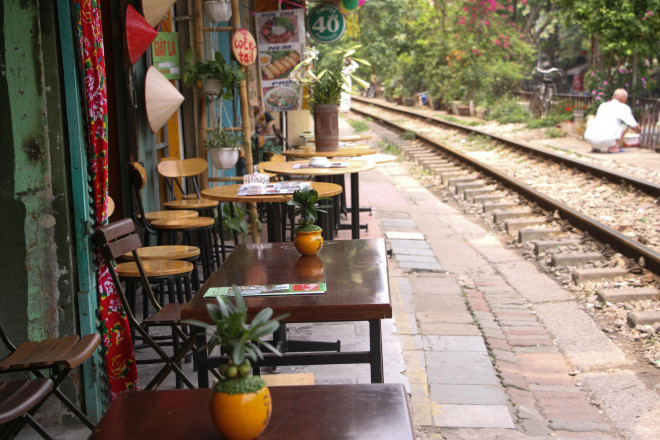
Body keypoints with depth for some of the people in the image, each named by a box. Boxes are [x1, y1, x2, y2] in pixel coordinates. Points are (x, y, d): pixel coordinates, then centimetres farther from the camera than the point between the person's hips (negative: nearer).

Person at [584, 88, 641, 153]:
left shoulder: (603, 105, 27)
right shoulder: (624, 108, 13)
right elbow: (635, 127, 20)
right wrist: (639, 130, 44)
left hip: (588, 138, 5)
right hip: (606, 140, -5)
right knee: (627, 123, 16)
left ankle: (595, 147, 21)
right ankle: (613, 147, 7)